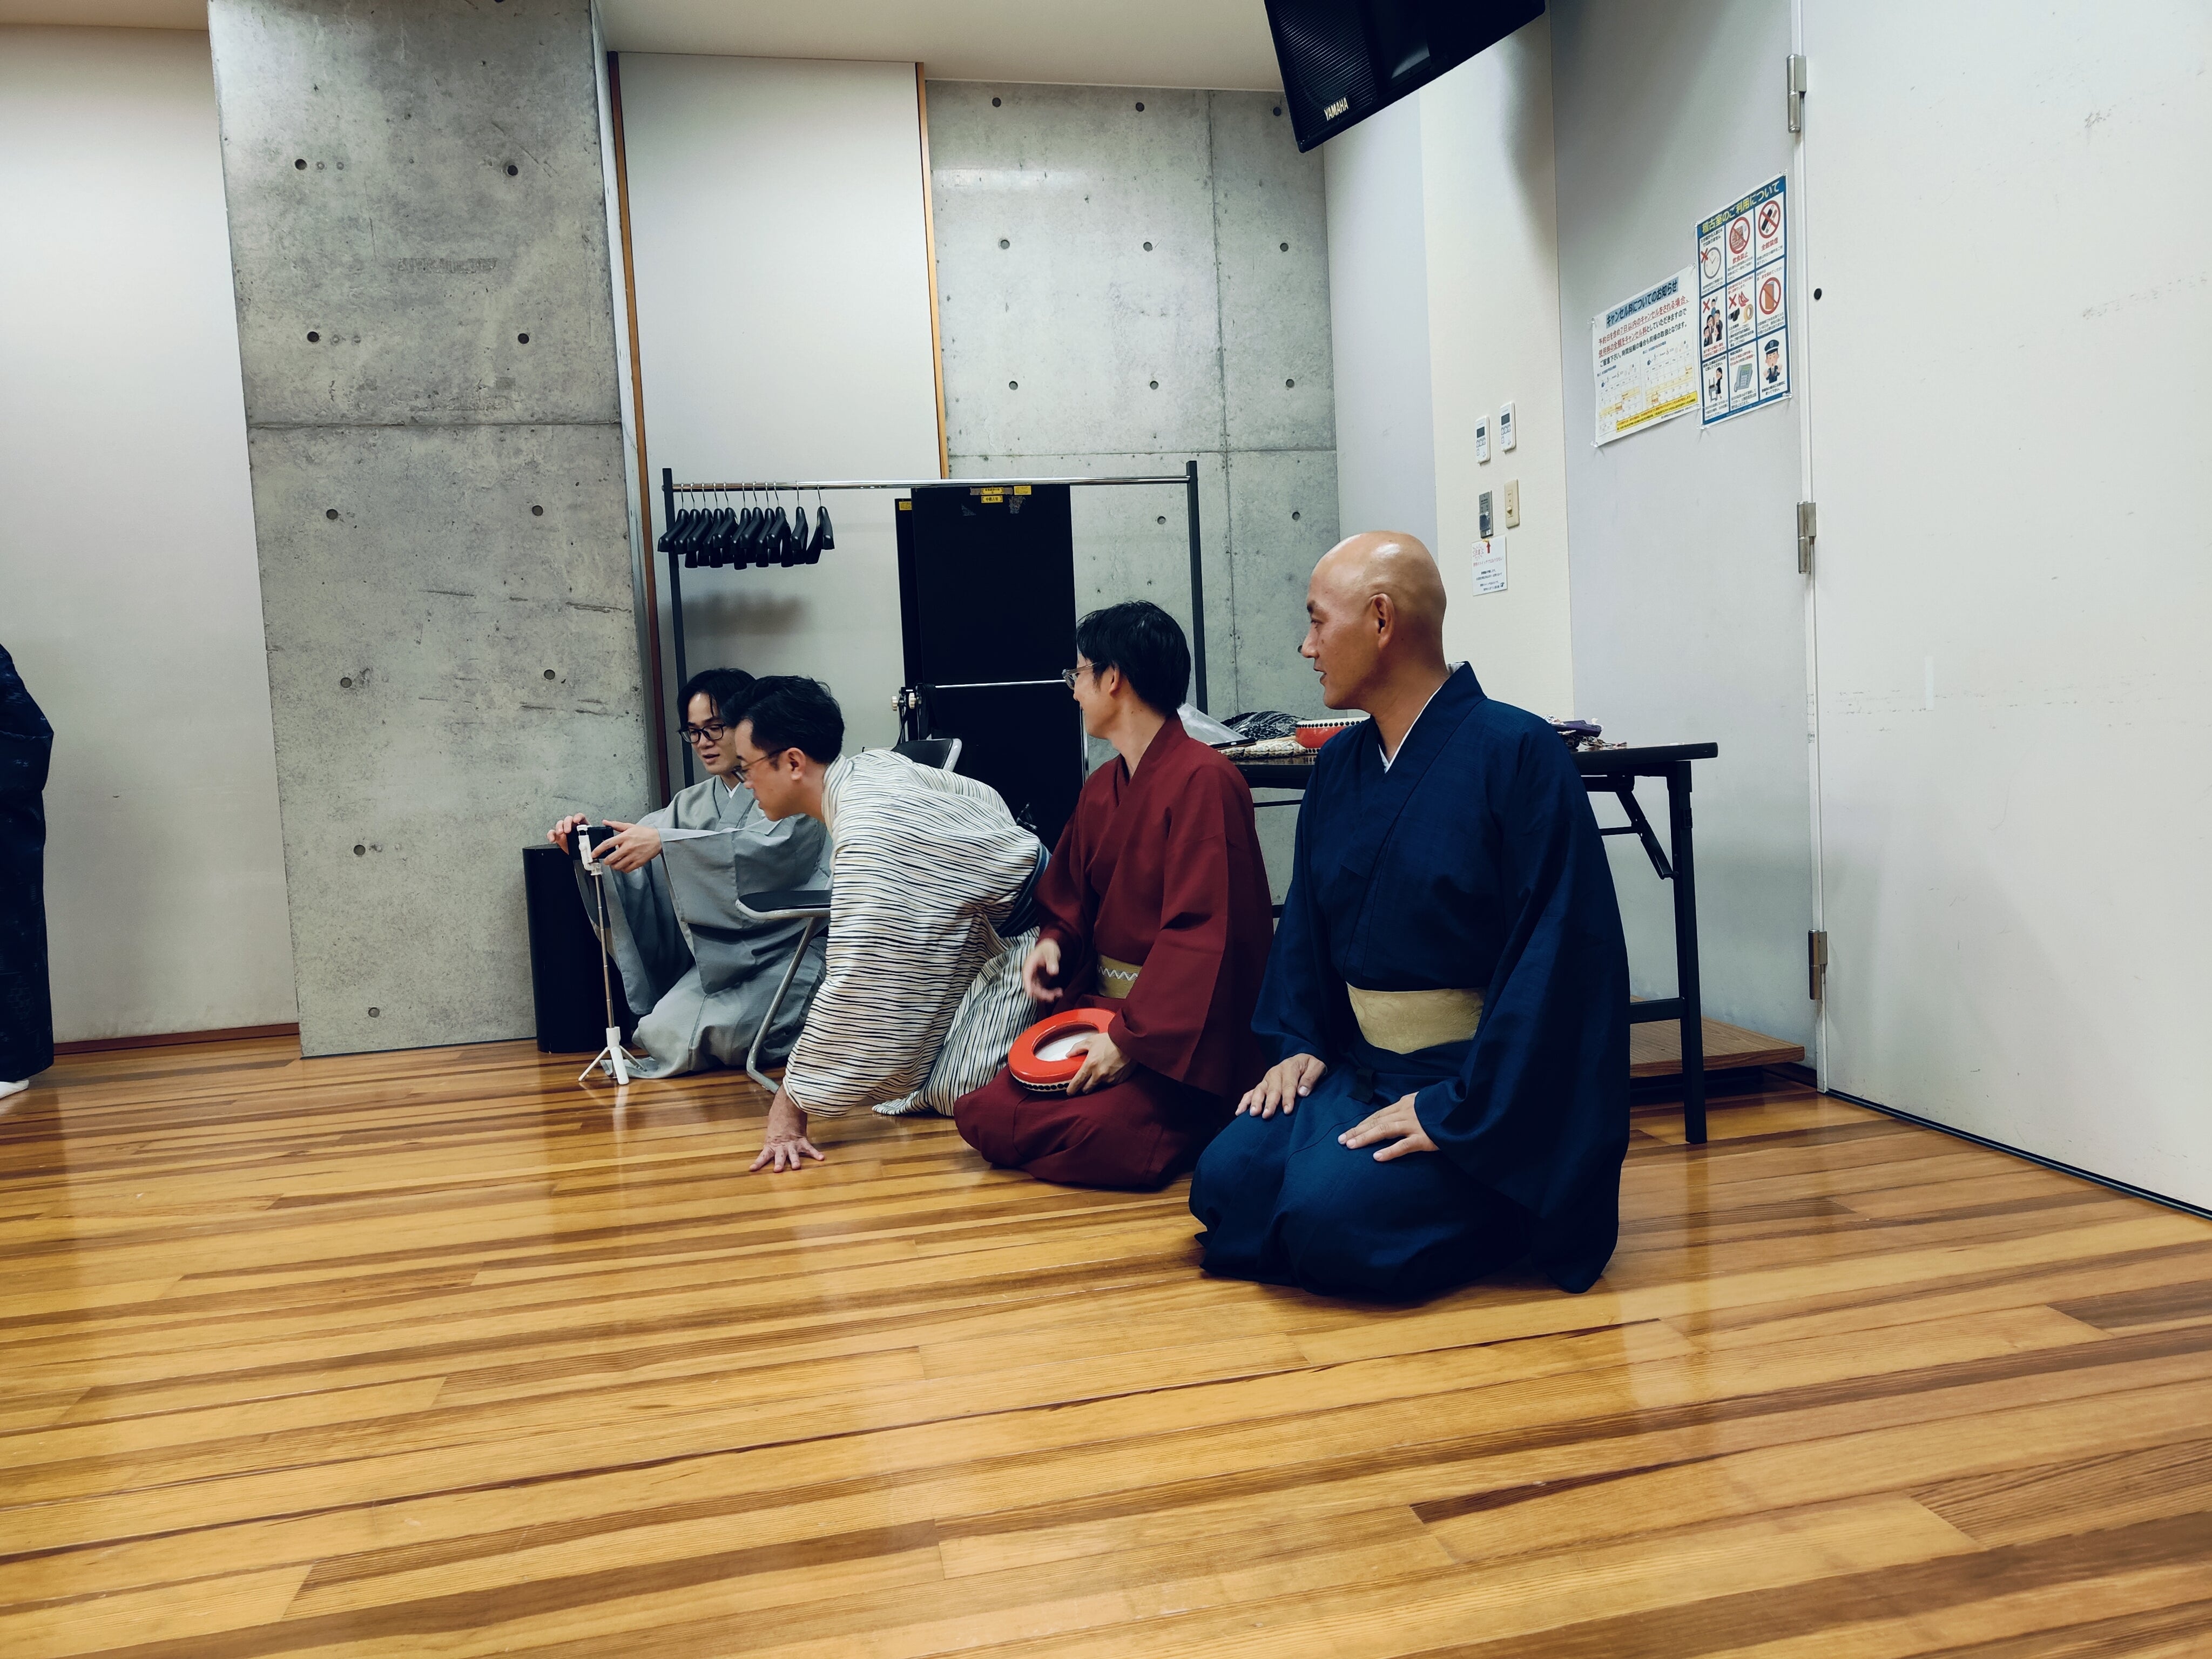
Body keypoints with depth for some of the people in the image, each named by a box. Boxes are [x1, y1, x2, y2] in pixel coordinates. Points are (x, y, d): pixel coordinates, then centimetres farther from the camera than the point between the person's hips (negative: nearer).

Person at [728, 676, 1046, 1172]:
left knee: (951, 1091, -15)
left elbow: (854, 992, -31)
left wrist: (789, 1106, -23)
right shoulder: (873, 764, -2)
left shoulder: (868, 841, -32)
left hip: (1028, 941, -9)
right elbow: (982, 797, 14)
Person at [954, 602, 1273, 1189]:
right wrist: (1054, 941, 1)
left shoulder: (1203, 780, -16)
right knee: (983, 1112, -8)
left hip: (1180, 1038, -8)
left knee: (1102, 1137, -29)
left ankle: (1195, 1127, 1)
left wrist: (1132, 1037, -23)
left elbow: (1201, 934, -22)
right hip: (1099, 1003, 8)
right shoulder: (1102, 787, 13)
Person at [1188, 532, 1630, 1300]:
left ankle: (1503, 1216, 2)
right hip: (1363, 1068, 7)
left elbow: (1555, 954, -19)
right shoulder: (1339, 764, 8)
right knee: (1225, 1182, -11)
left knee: (1329, 1219, -25)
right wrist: (1298, 1042, 2)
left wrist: (1456, 1111, -21)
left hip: (1483, 1097, -7)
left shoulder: (1518, 753, -15)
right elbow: (1305, 919, 18)